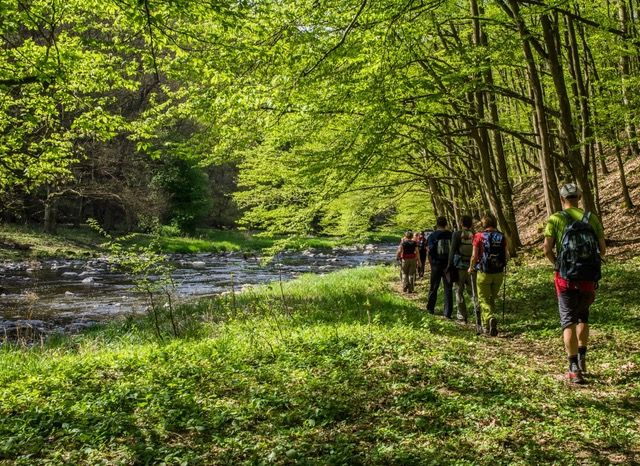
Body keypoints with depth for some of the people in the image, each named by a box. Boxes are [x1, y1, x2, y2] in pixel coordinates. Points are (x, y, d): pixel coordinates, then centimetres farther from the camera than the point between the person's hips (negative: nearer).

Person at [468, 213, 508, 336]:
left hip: (484, 272, -3)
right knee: (492, 298, 18)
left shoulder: (479, 236, -8)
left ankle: (490, 317, -23)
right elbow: (506, 256, 1)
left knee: (483, 299, 4)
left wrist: (471, 268, 9)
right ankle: (488, 326, 23)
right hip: (499, 273, 3)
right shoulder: (502, 236, 0)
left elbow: (474, 256, -8)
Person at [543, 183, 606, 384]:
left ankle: (574, 370, -2)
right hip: (589, 278, 3)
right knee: (583, 317, 24)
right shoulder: (592, 218, 6)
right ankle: (582, 359, 24)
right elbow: (602, 249, 4)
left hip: (567, 278, -3)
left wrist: (558, 264, 7)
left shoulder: (555, 219, -1)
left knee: (569, 322, 3)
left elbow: (547, 249, -10)